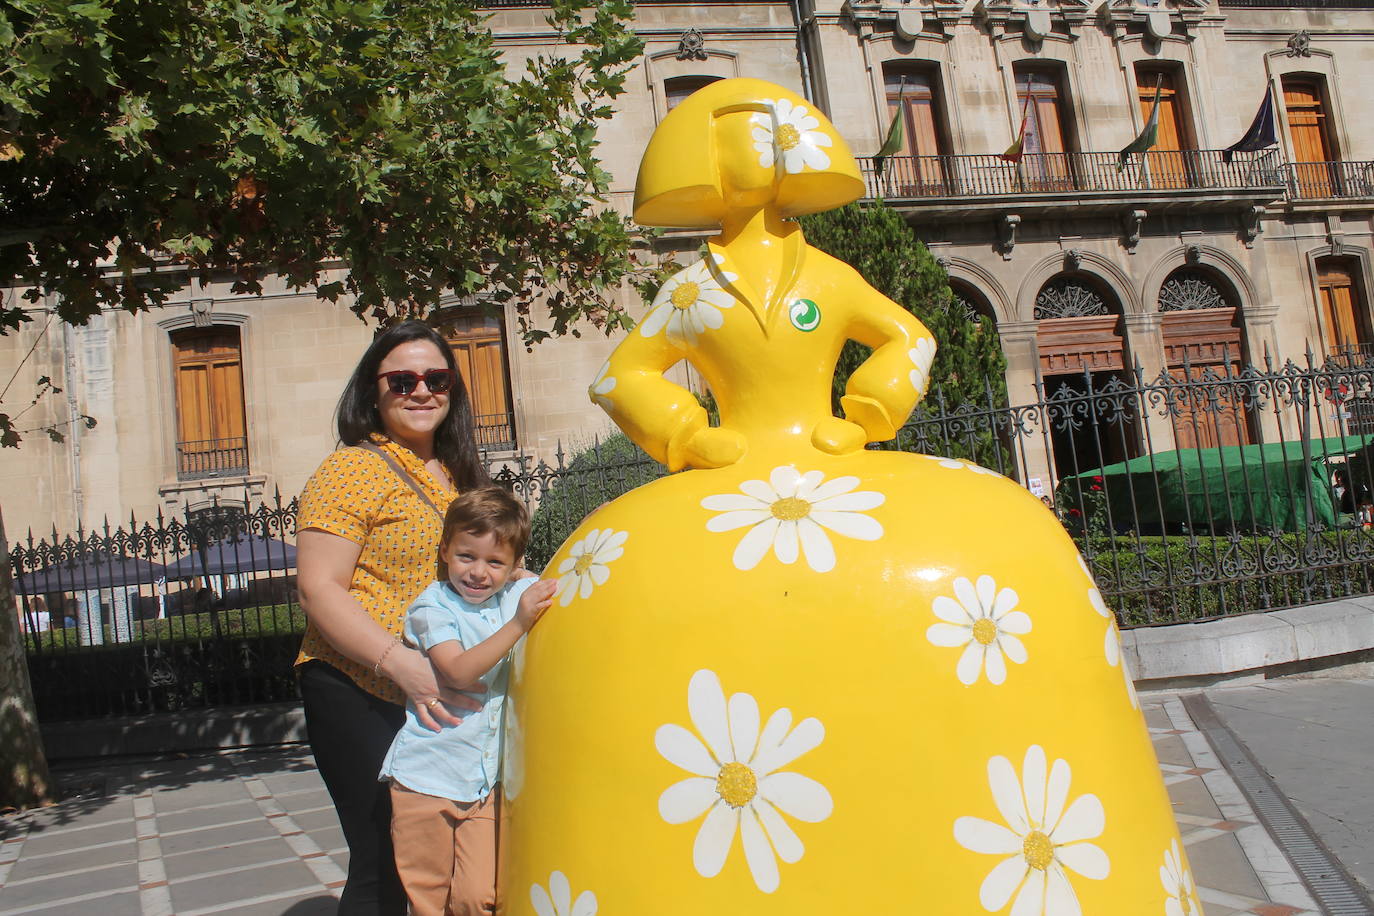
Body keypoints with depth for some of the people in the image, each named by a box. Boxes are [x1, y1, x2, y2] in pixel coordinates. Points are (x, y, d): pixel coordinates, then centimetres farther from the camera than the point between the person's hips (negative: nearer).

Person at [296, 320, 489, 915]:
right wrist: (401, 663, -26)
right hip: (361, 693, -7)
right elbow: (319, 589, -16)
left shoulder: (457, 475, 14)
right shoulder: (352, 470, -8)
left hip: (445, 702, 7)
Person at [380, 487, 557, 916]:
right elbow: (460, 671, -24)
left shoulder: (521, 595, 2)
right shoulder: (433, 607, -10)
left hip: (490, 779, 3)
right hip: (428, 778, -2)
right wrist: (518, 624, -31)